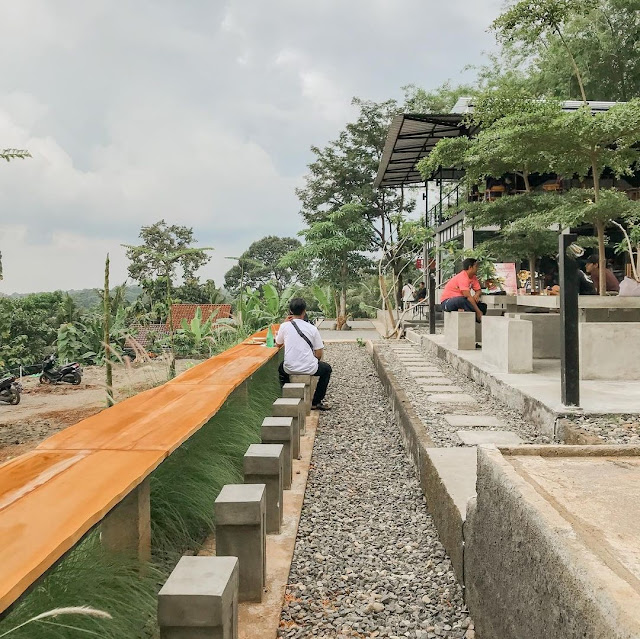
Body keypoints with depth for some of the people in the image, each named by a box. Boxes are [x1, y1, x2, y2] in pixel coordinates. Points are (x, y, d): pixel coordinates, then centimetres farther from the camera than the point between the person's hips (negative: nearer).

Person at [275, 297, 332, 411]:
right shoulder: (312, 329, -4)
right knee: (326, 368, 30)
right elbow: (319, 355, -2)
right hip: (309, 369, -2)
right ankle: (316, 402, 26)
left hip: (290, 369, 2)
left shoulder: (285, 326, -4)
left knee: (281, 368, 37)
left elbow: (278, 343, 16)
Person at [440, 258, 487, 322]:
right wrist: (478, 312, -29)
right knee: (462, 300, -41)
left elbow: (478, 290, 9)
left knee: (483, 306, -8)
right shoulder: (462, 277, -22)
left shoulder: (473, 277, 5)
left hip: (460, 300, 9)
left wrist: (476, 295, -17)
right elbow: (468, 296, -28)